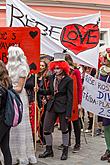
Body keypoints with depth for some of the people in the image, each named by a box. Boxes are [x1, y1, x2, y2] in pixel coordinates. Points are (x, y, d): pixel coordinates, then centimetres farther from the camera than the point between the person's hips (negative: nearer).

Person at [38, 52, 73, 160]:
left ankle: (65, 151, 25)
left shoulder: (68, 80, -11)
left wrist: (68, 113, -13)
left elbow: (70, 98, -10)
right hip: (51, 106, 5)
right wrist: (39, 91, -1)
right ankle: (49, 150, 21)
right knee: (46, 129, 4)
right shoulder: (52, 78, 6)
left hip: (63, 107, -5)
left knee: (64, 129, 9)